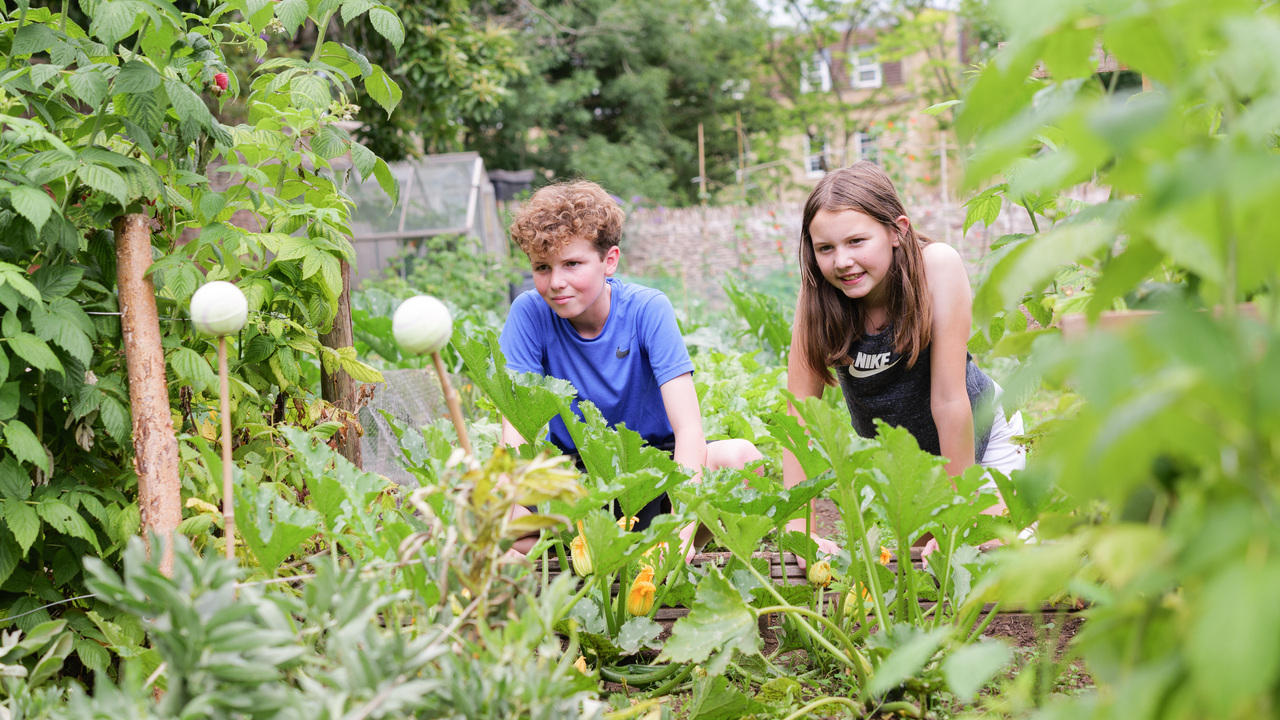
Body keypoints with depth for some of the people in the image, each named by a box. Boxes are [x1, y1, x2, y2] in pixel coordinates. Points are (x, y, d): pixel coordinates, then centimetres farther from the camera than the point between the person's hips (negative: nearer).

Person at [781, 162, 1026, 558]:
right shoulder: (818, 295, -25)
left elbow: (949, 399, -30)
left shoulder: (937, 265, -32)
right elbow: (799, 409, -22)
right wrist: (799, 530, -28)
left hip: (979, 433, -2)